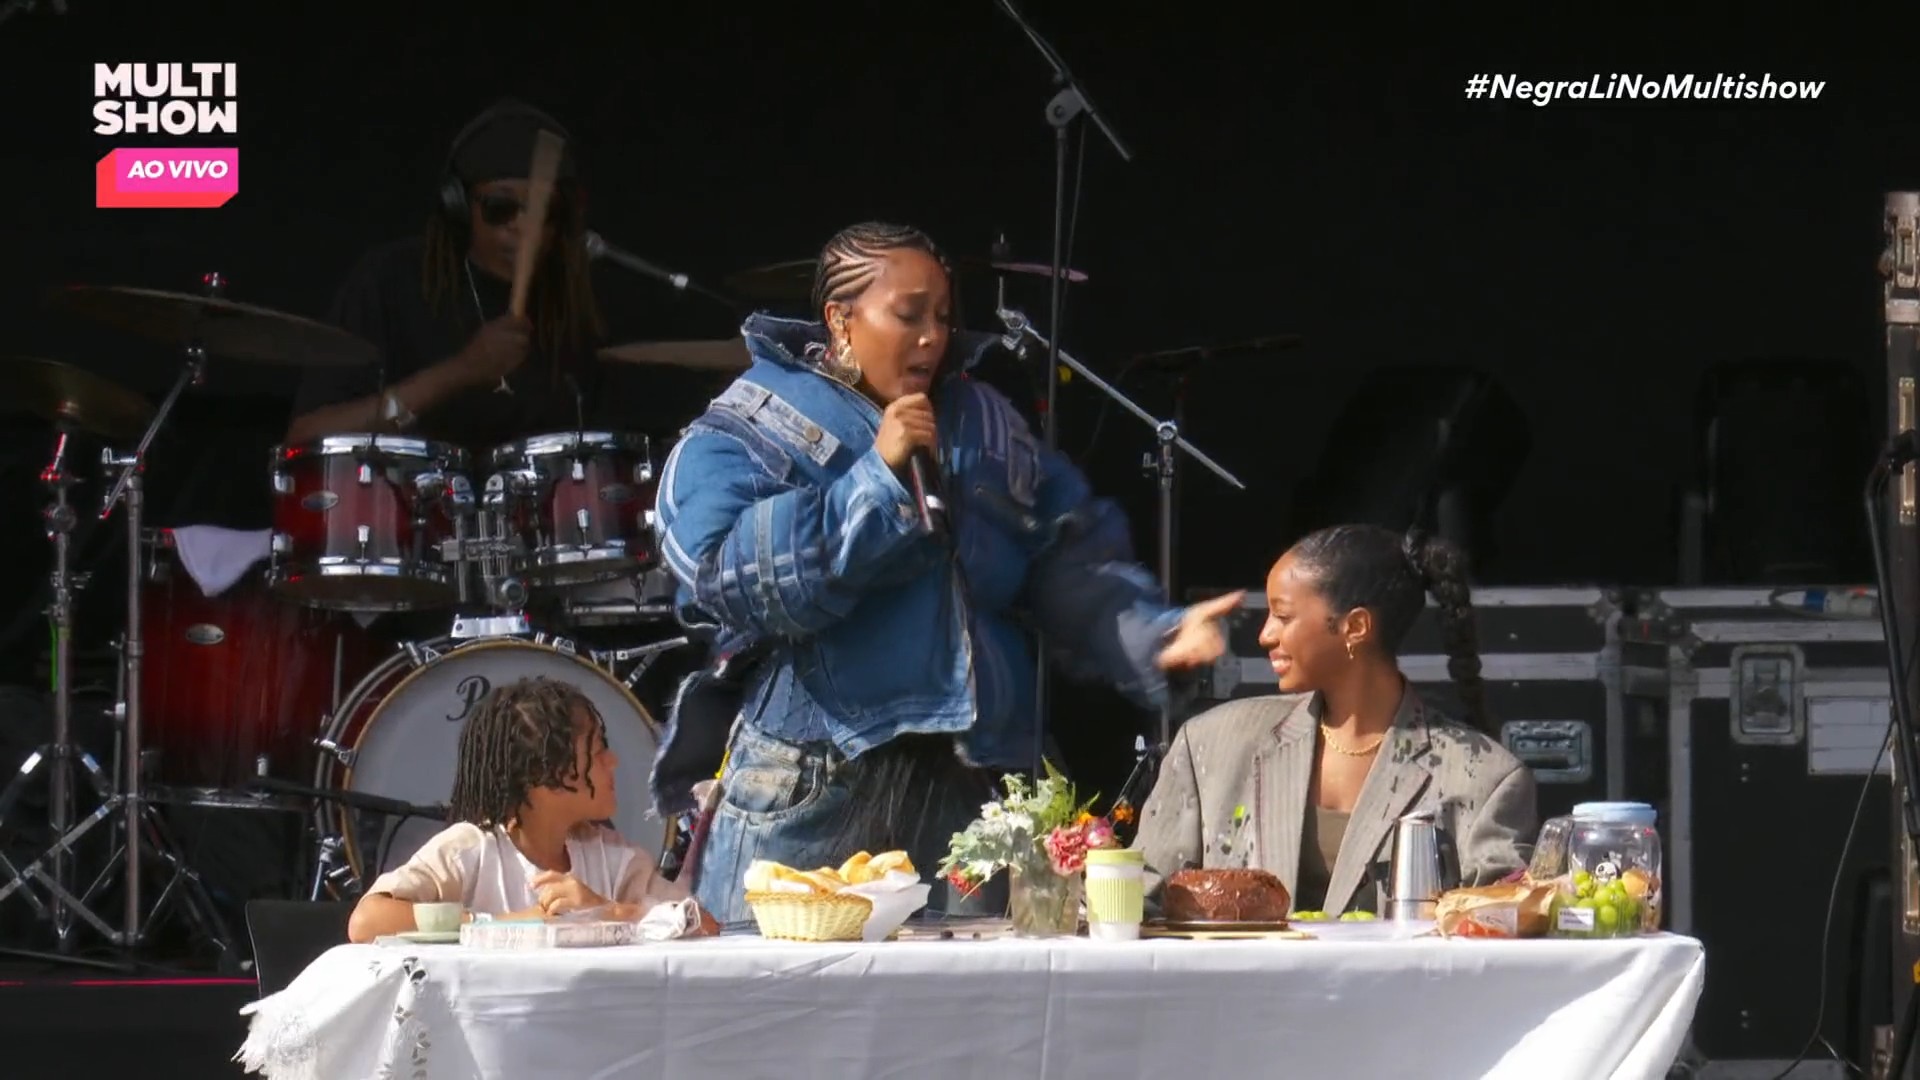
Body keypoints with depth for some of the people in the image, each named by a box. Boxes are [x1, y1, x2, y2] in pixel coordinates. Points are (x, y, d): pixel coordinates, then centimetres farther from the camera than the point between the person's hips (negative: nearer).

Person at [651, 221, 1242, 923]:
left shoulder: (984, 428, 17)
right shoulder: (751, 431, 0)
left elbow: (1070, 562, 11)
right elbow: (730, 579, -15)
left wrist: (1153, 635, -8)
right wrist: (877, 475, -14)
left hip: (962, 790, 5)